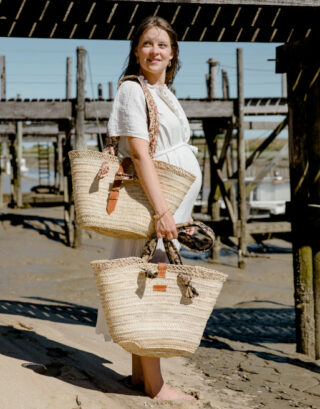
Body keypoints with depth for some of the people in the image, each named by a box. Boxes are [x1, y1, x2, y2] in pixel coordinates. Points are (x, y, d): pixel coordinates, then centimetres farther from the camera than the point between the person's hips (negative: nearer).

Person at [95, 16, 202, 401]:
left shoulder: (165, 95, 18)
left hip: (169, 200, 9)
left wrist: (183, 211, 19)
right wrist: (161, 210, -26)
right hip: (147, 197, -9)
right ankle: (154, 384, 0)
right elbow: (139, 153, -19)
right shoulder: (132, 90, -9)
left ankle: (140, 372, 20)